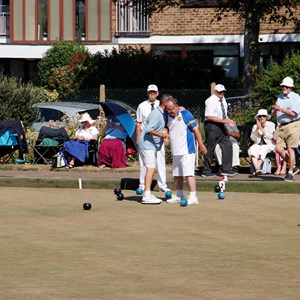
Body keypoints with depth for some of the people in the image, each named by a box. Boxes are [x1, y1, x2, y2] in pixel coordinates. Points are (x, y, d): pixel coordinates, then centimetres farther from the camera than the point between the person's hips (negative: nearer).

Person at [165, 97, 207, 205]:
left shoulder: (185, 114, -9)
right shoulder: (169, 116, 11)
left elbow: (195, 129, -9)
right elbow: (168, 130, 24)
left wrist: (201, 145, -10)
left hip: (186, 150, -8)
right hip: (175, 151, 8)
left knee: (188, 173, -13)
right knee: (176, 175, 13)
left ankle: (193, 197, -14)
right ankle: (179, 195, 26)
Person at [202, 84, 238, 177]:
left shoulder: (223, 100, 13)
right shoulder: (211, 101, -15)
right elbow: (209, 116, -22)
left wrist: (229, 120, 2)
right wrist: (223, 120, -24)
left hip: (220, 126, 9)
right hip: (212, 126, -9)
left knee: (227, 145, 3)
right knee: (210, 148, -3)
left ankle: (226, 169, 8)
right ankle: (206, 171, 7)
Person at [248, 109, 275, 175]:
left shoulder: (271, 125, 3)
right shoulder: (255, 126, 11)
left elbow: (270, 136, -12)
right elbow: (253, 138, 0)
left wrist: (261, 128, -16)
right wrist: (257, 129, -11)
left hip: (268, 145, -2)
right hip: (258, 145, 3)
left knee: (263, 149, -37)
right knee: (252, 149, -32)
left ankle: (256, 169, -49)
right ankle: (257, 170, -49)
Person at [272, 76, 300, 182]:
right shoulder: (280, 97, 18)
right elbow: (274, 115, 17)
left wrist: (280, 109, -17)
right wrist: (275, 110, -5)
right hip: (282, 126, 6)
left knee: (290, 149, -8)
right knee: (278, 149, -4)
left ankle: (290, 173, -3)